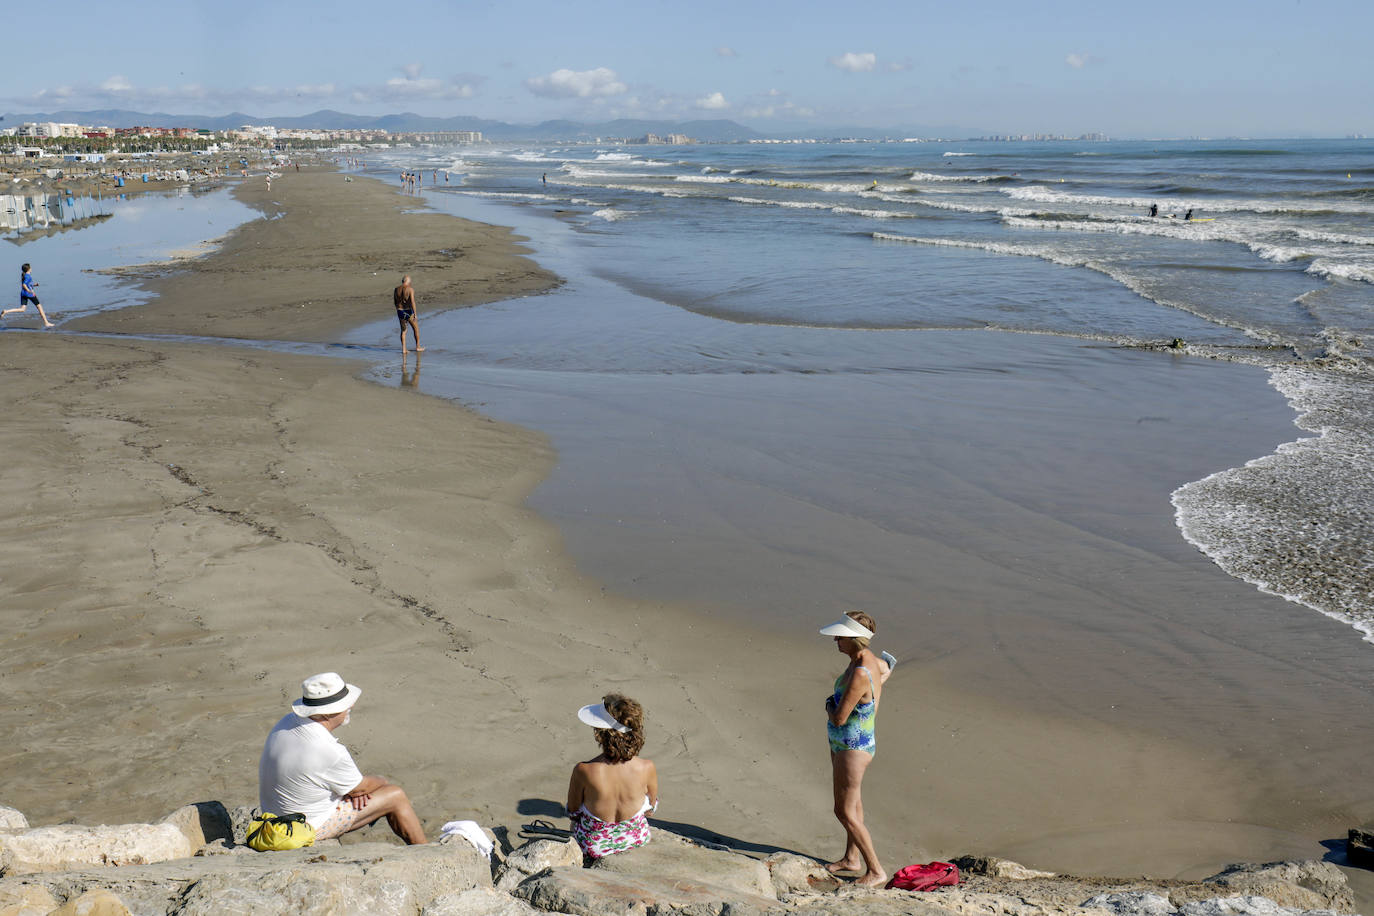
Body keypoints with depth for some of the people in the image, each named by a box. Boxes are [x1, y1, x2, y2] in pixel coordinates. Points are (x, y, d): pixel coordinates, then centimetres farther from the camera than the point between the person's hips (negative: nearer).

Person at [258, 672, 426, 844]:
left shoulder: (288, 720, -8)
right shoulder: (331, 752, -33)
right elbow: (360, 788, -12)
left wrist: (354, 788, -1)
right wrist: (381, 782, 9)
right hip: (312, 828, -8)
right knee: (396, 796, 1)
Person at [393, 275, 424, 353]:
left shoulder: (396, 289, 3)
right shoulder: (410, 289, -12)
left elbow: (395, 303, 10)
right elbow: (412, 302, -20)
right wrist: (415, 314, -17)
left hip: (400, 312, 4)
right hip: (408, 311, -4)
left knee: (403, 330, 17)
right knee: (416, 328, 15)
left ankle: (403, 349, 11)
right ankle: (418, 347, 23)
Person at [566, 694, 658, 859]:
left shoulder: (583, 771, -30)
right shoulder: (647, 768, -25)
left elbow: (572, 813, -12)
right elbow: (651, 807, -5)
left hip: (594, 847, -1)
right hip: (637, 840, 1)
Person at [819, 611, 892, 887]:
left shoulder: (860, 674, -32)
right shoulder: (868, 658, -4)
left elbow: (839, 718, -29)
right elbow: (886, 669, 22)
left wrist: (830, 705, -6)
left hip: (852, 748, -10)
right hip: (842, 742, 10)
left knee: (845, 812, -1)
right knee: (851, 799, 24)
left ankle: (876, 872, 9)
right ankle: (852, 858, 42)